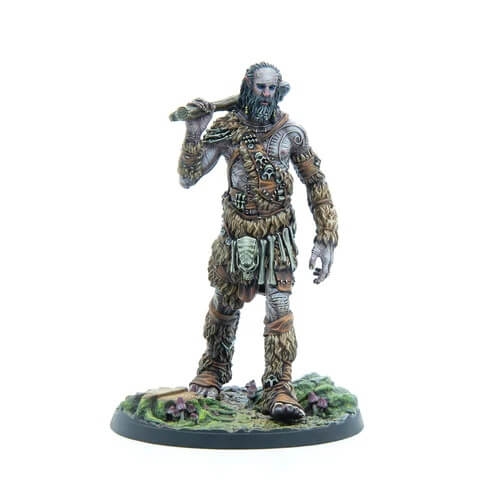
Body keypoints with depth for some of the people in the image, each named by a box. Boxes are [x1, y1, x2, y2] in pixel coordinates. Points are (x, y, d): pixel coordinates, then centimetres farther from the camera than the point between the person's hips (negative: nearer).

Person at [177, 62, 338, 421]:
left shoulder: (291, 132, -5)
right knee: (225, 306, 15)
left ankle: (279, 389, -2)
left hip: (277, 236, -1)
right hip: (235, 234, 1)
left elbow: (317, 184, -1)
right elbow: (188, 178, -6)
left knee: (279, 310, -11)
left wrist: (326, 239, -7)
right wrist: (194, 134, -21)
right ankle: (214, 370, 38)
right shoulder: (225, 129, -5)